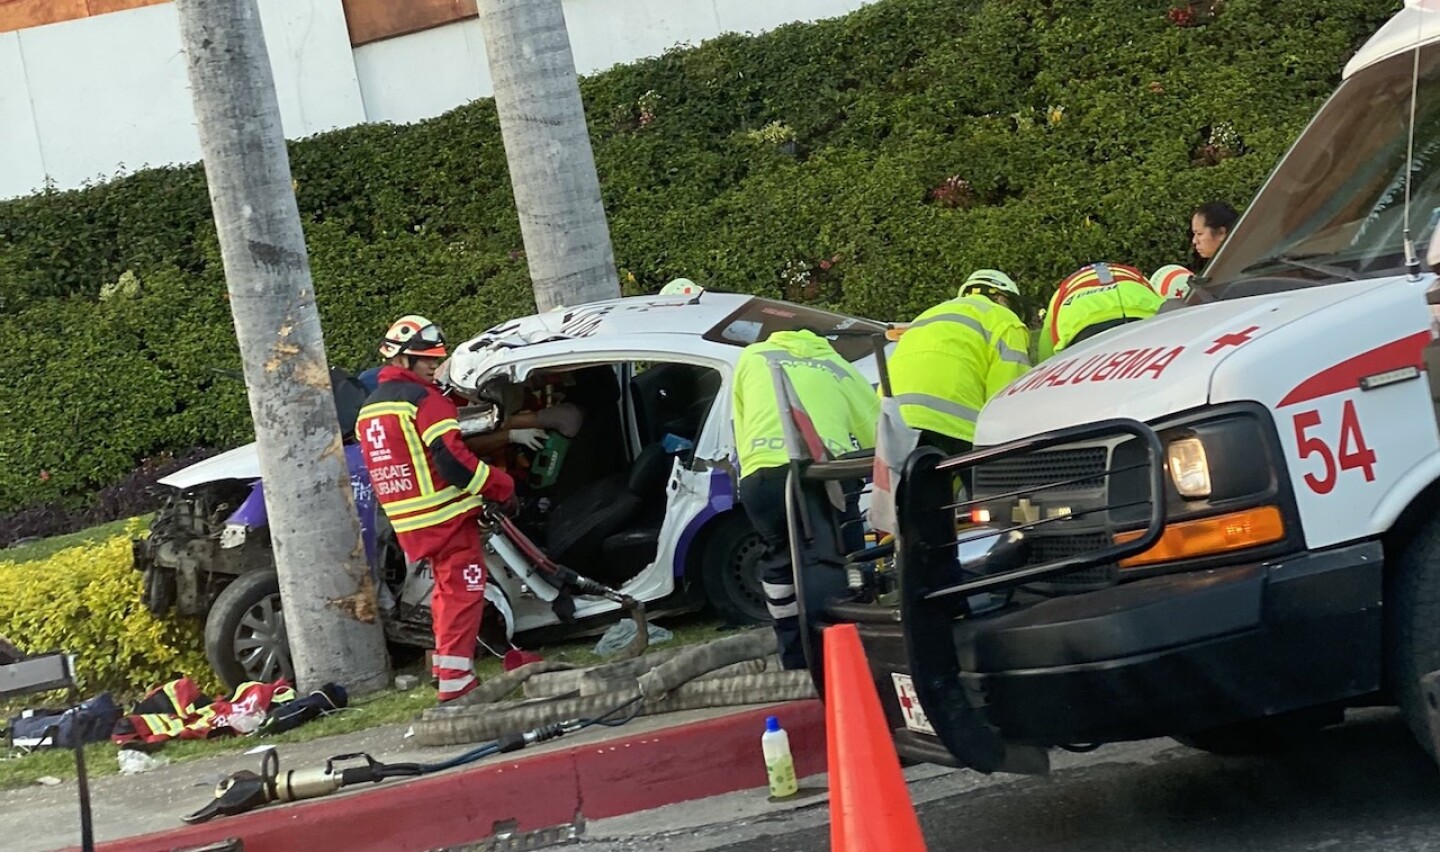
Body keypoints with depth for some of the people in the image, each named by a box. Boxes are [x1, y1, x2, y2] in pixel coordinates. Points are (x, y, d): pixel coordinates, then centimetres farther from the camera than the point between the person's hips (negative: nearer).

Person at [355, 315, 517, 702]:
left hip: (410, 524, 9)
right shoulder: (424, 400, -13)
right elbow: (453, 460, -19)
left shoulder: (369, 411, 15)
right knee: (463, 595, -5)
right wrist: (502, 486, -10)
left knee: (446, 591, 21)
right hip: (448, 517, -9)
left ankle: (446, 671, 24)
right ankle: (455, 682, -10)